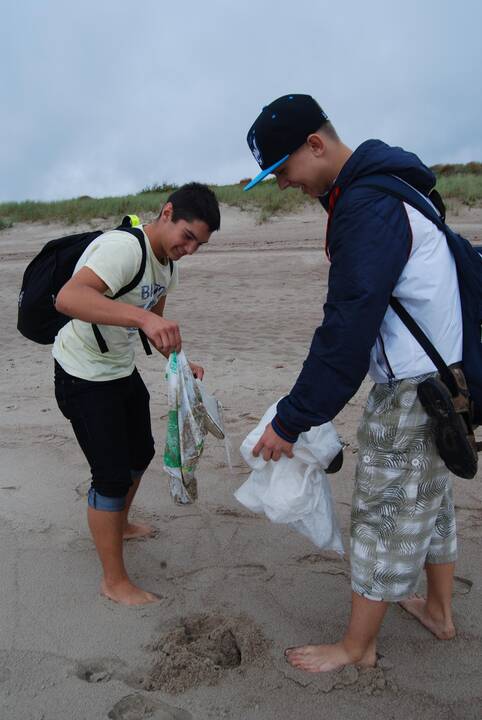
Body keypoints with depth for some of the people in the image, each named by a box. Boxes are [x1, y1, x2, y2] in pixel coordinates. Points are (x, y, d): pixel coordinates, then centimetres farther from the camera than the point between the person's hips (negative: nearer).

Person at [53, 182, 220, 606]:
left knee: (140, 454, 22)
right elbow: (68, 298, -44)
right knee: (112, 475, -4)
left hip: (122, 371, 9)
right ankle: (114, 582, 15)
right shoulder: (125, 246, -28)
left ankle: (119, 524, 49)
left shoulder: (168, 264, 2)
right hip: (84, 377, -9)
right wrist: (141, 316, -56)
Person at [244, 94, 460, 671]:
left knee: (383, 515, 4)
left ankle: (357, 646, 25)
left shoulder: (367, 207, -22)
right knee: (429, 497, 22)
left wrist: (291, 421, -20)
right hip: (438, 378, 10)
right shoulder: (385, 187, 11)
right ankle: (438, 610, 43)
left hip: (410, 391, -10)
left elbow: (347, 331, -26)